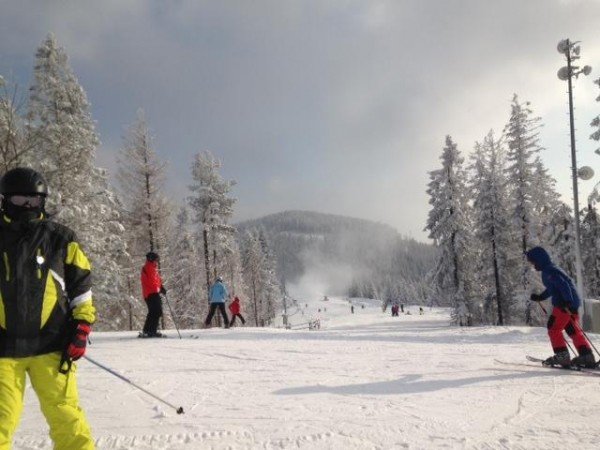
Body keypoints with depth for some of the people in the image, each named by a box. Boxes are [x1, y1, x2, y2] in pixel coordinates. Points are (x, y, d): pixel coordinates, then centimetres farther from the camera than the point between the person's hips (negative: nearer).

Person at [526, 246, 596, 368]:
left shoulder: (549, 271, -14)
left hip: (564, 305, -10)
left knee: (553, 329, -2)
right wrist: (540, 297, 29)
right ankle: (587, 356, 15)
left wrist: (568, 301, -33)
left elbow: (563, 285, -25)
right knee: (573, 331, 15)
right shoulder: (550, 269, 18)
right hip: (571, 304, 10)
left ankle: (562, 356, -3)